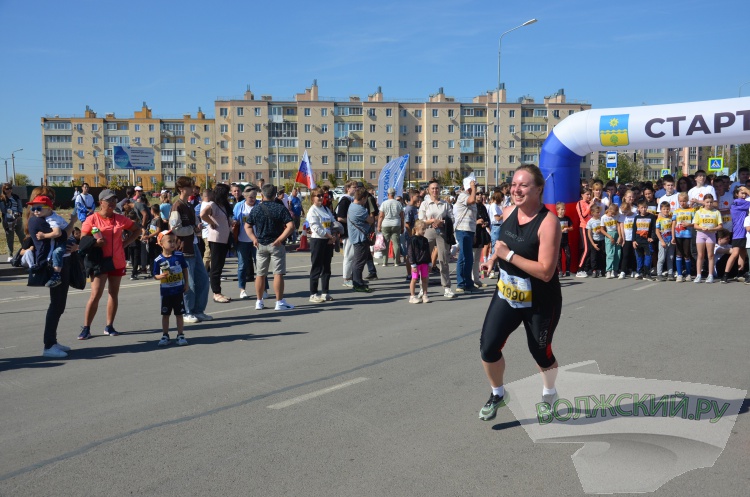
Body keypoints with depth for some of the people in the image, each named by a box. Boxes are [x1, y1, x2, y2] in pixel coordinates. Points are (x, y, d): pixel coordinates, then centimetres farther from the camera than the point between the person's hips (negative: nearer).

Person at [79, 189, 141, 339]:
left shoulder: (120, 219, 4)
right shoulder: (92, 219, -5)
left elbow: (137, 229, 16)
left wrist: (125, 243, 5)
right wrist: (94, 242, -22)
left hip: (117, 262, 4)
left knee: (114, 293, 8)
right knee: (96, 294, -9)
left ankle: (109, 326, 17)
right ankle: (86, 328, -1)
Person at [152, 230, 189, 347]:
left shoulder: (179, 256, -5)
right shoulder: (158, 260, -7)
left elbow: (185, 269, 5)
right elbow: (155, 275, -2)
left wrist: (186, 284, 2)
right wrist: (161, 276, -24)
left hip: (178, 290, 0)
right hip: (165, 291, 0)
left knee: (179, 314, 6)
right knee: (165, 314, 11)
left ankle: (181, 335, 15)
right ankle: (165, 336, 21)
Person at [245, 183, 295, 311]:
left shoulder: (256, 209, 3)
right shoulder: (280, 208, -8)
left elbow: (247, 226, 7)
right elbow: (290, 225, -17)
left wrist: (254, 238, 2)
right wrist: (280, 239, -14)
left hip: (261, 245, 4)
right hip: (276, 244, -4)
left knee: (260, 274, 12)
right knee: (278, 273, -2)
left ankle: (259, 302, 16)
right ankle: (280, 302, -1)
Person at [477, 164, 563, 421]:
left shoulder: (548, 222, -25)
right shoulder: (507, 212, -3)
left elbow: (546, 271, -31)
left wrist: (508, 255, -29)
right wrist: (495, 257, 4)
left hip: (541, 303, -5)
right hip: (506, 294, 5)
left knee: (540, 352, 12)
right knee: (488, 347, -4)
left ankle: (549, 394, 44)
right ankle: (497, 394, 24)